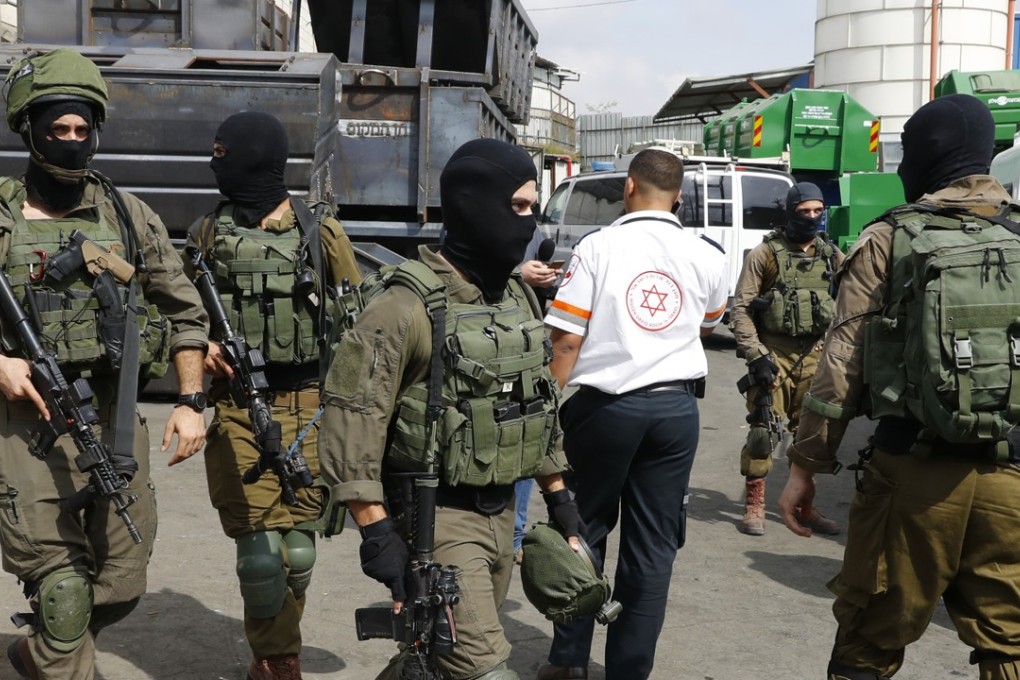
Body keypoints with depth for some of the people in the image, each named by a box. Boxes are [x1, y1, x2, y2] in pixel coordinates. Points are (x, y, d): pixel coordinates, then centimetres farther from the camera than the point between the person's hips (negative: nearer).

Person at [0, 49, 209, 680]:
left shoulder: (129, 216, 8)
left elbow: (186, 311, 12)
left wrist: (190, 402, 4)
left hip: (114, 420, 3)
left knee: (123, 584, 10)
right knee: (59, 590, -6)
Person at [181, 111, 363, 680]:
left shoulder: (321, 230, 3)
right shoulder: (210, 233, 8)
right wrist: (203, 345, -6)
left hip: (306, 406, 0)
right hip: (236, 409, 1)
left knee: (297, 547, 3)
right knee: (259, 548, -7)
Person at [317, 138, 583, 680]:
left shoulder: (518, 298, 9)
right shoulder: (407, 306, -17)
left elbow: (538, 399, 19)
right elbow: (350, 418, -20)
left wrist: (558, 496, 18)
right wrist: (377, 534, -22)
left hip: (502, 514, 8)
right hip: (438, 518, -8)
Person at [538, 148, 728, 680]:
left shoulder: (597, 247, -6)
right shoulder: (705, 256, 3)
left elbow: (566, 342, -10)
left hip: (605, 404, -2)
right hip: (676, 406, 2)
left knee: (585, 530, 13)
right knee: (653, 544, 8)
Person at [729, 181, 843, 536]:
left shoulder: (832, 256, 8)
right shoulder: (765, 253, -5)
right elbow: (741, 308, -7)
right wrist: (755, 355, -15)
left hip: (814, 356, 4)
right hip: (773, 354, -4)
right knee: (764, 431, -7)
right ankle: (754, 505, 6)